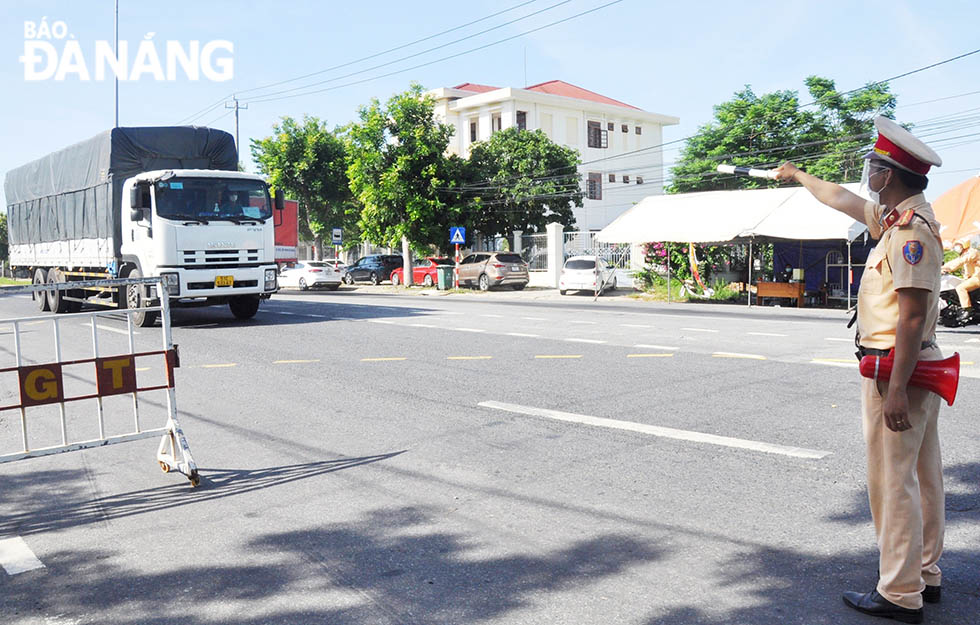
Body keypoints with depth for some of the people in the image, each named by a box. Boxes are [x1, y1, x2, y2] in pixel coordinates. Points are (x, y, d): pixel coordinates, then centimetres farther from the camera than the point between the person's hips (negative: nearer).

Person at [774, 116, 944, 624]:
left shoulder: (911, 230, -18)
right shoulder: (893, 217, 11)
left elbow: (913, 314, -24)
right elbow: (843, 200, 30)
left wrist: (896, 387, -26)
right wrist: (799, 176, 44)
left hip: (896, 370, -10)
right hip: (917, 367, 10)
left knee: (893, 482, -3)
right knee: (922, 478, 16)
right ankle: (925, 576, 28)